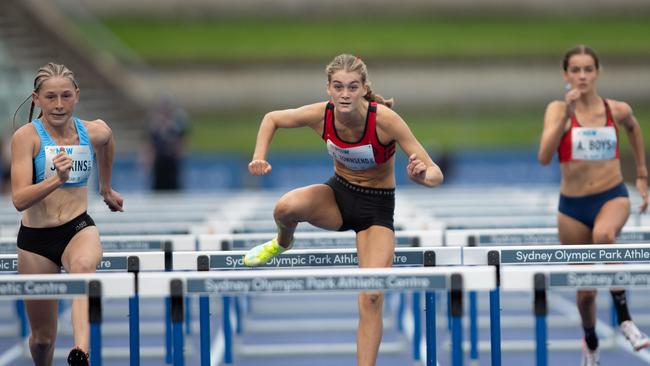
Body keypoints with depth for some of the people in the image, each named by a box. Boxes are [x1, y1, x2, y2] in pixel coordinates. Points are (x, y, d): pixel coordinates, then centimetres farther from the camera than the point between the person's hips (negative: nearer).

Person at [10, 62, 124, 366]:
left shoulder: (95, 132, 0)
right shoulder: (26, 137, -11)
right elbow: (19, 200, -21)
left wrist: (106, 188, 38)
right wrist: (57, 178, -36)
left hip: (79, 228, 1)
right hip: (35, 238, 0)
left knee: (83, 266, -38)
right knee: (43, 335, 8)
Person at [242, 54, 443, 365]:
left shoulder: (385, 119, -27)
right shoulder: (321, 115, -18)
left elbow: (435, 175, -26)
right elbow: (272, 118, 3)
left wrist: (422, 174, -49)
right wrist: (260, 158, -13)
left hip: (377, 209, -2)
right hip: (338, 194, 2)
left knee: (372, 298, -17)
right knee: (286, 208, -30)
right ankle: (282, 243, 7)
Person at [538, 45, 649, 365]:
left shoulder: (617, 110, -1)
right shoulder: (558, 109, -7)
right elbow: (544, 157, -22)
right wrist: (567, 113, -29)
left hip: (613, 197, 0)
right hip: (572, 206, 1)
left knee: (603, 236, -38)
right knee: (584, 289, 9)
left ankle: (624, 319, -29)